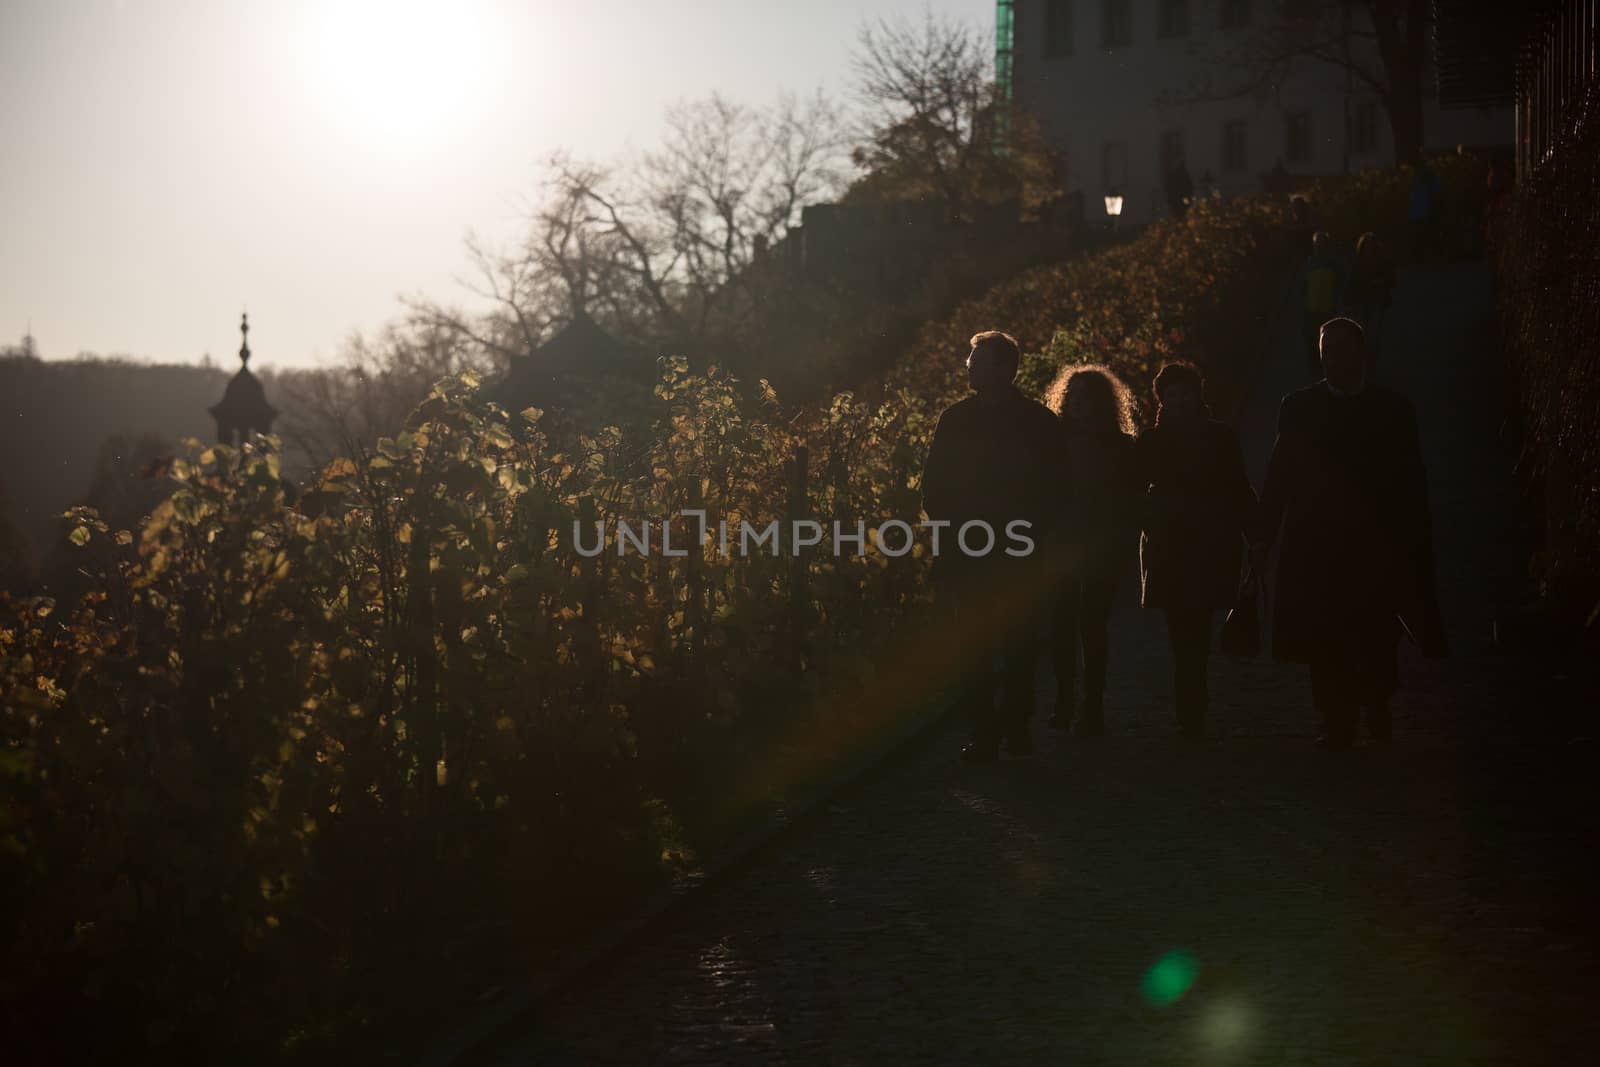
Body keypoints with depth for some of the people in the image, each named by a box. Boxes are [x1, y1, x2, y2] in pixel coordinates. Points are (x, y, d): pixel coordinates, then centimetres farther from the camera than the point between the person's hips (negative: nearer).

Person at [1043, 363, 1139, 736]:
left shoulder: (1121, 447, 4)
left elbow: (1130, 504, 5)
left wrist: (1123, 545, -4)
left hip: (1102, 551, -1)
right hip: (1063, 548, 1)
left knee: (1093, 624, -3)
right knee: (1063, 624, -2)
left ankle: (1093, 706, 0)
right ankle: (1064, 702, 7)